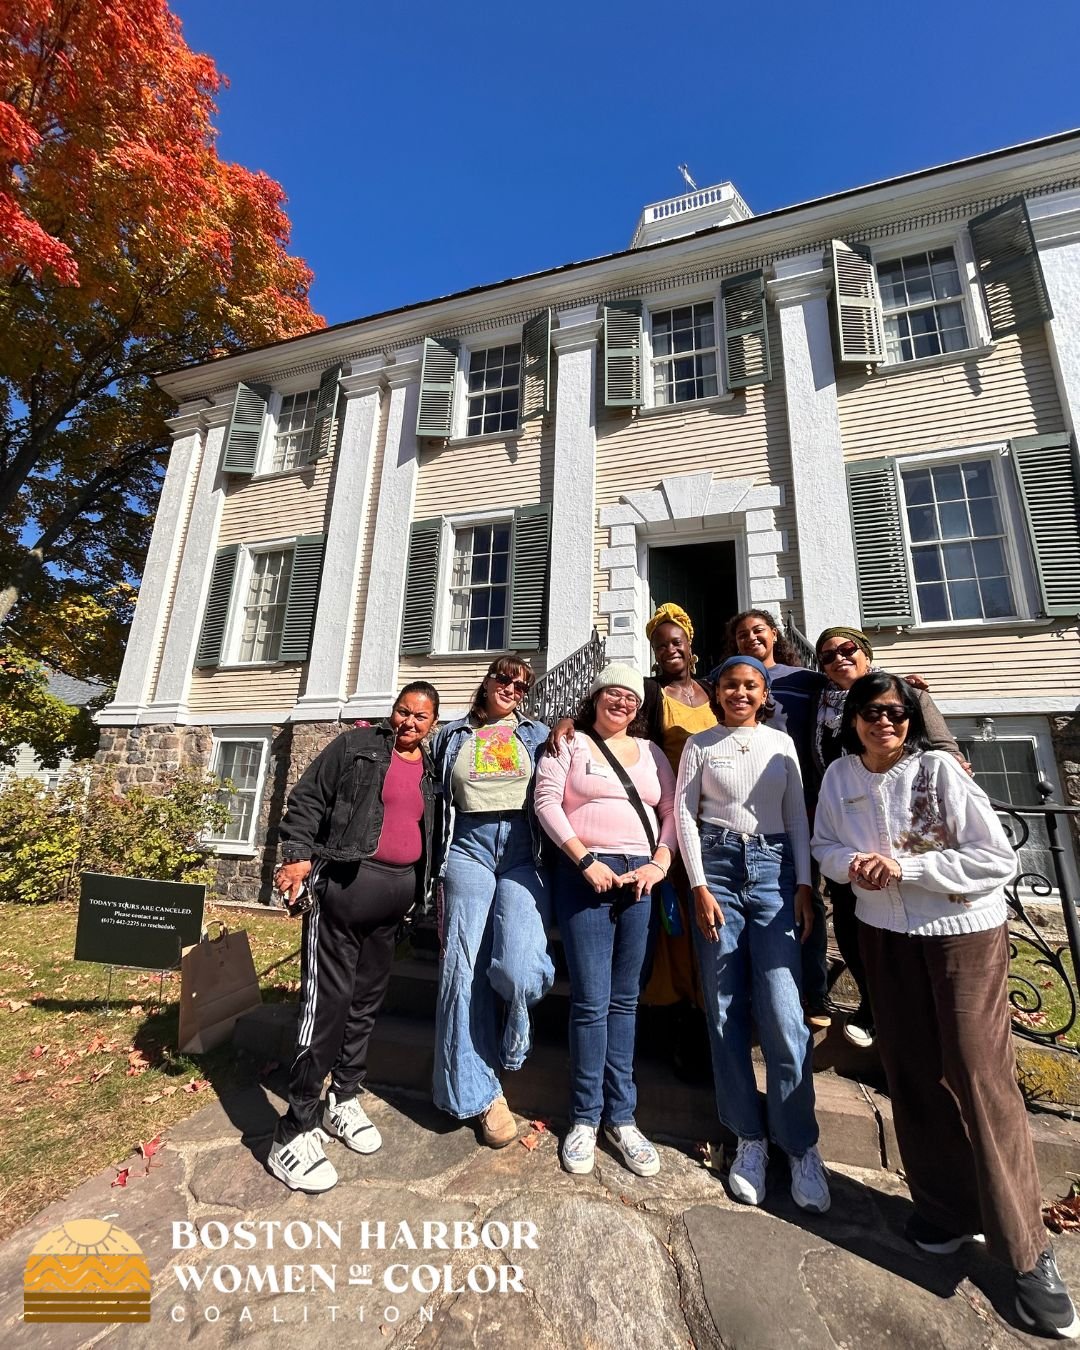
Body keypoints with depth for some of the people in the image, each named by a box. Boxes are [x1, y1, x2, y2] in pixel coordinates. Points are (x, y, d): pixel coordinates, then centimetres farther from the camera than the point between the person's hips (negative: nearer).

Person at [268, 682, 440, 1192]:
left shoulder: (430, 771, 12)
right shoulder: (357, 745, -2)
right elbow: (307, 800, -4)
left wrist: (419, 891, 15)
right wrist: (298, 856, -14)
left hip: (397, 895, 6)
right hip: (343, 883, -5)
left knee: (367, 1000, 16)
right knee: (328, 1001, -4)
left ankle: (344, 1100, 34)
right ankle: (294, 1132, 12)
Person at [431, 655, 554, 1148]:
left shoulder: (536, 734, 13)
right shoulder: (452, 736, 15)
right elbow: (437, 801, 17)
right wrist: (436, 867, 15)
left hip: (522, 851, -1)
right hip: (468, 848, 1)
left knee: (518, 966, -17)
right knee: (464, 968, -2)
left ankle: (510, 1041, 17)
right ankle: (481, 1092, 17)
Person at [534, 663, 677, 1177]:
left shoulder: (650, 751, 14)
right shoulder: (570, 744, 4)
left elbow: (672, 811, 10)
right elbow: (546, 800, -6)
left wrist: (659, 863, -5)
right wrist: (586, 860, -12)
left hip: (640, 878, 3)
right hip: (586, 875, -3)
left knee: (625, 1000, 12)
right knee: (591, 1000, 1)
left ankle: (621, 1117, 27)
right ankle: (585, 1118, 21)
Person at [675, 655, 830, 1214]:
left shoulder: (781, 743, 10)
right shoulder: (700, 744, 5)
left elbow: (797, 818, 11)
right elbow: (684, 813, 1)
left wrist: (804, 885, 3)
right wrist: (700, 886, -6)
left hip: (773, 869, 1)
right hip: (717, 868, 0)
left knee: (782, 1012, -4)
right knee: (726, 1010, 5)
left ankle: (801, 1146, 16)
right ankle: (749, 1139, 22)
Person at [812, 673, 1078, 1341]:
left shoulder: (941, 769, -15)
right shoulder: (840, 775, -4)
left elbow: (999, 859, -15)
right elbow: (825, 846, 6)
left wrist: (905, 867, -22)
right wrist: (852, 864, -15)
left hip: (964, 934, -3)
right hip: (885, 935, 4)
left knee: (981, 1079, -1)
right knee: (912, 1076, 13)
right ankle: (948, 1209, 34)